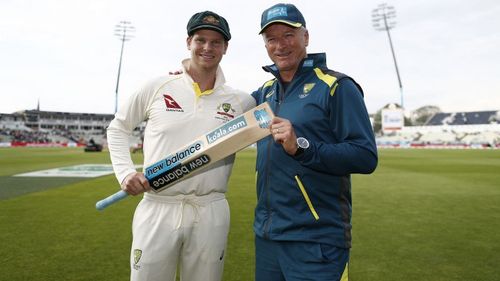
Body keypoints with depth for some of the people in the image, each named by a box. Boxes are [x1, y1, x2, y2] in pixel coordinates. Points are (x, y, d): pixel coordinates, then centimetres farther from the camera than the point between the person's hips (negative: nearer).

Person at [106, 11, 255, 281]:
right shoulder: (157, 87, 1)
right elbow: (117, 128, 11)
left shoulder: (241, 102, 3)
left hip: (211, 215, 1)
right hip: (157, 210, 0)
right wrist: (125, 172, 0)